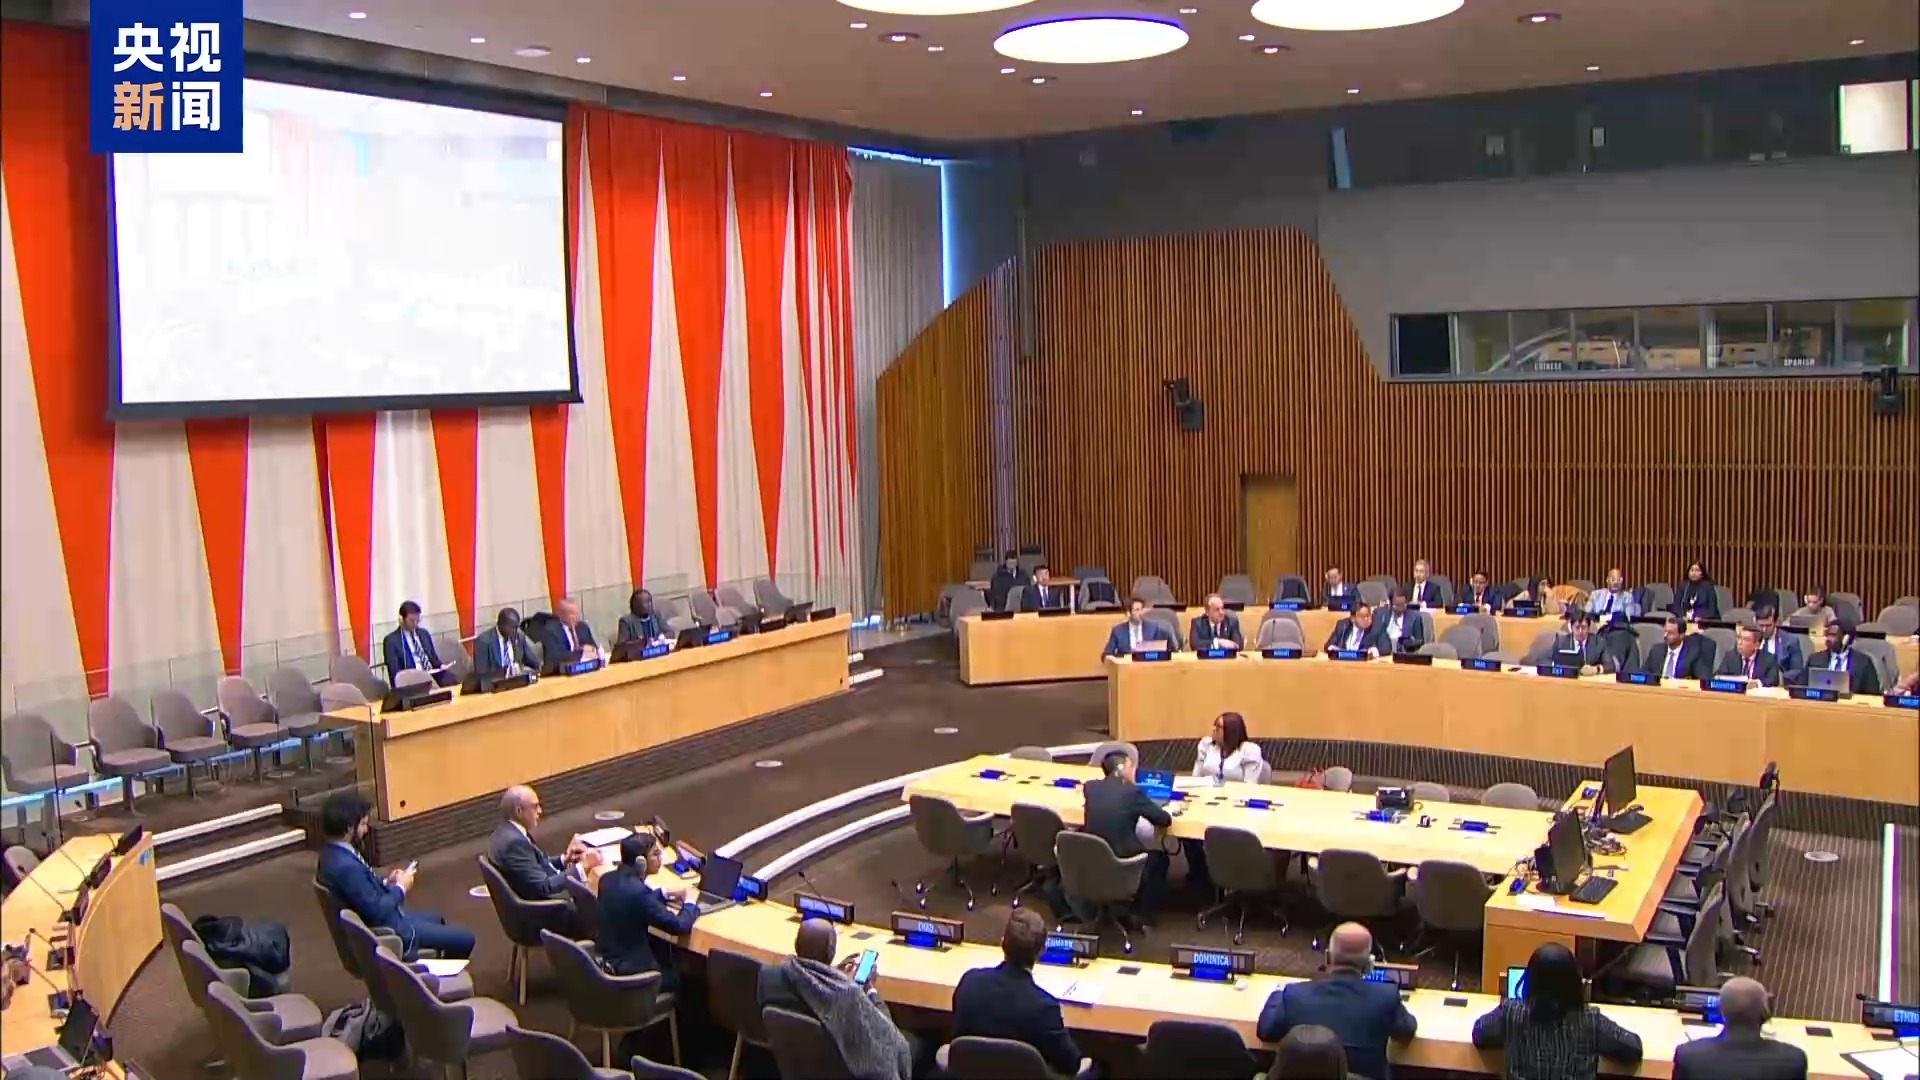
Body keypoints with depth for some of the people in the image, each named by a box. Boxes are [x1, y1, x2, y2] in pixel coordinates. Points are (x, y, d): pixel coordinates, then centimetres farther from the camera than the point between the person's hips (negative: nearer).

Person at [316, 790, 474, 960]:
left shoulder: (332, 854, -3)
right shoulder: (346, 866, -34)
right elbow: (376, 911, -30)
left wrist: (386, 882, 0)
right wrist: (400, 888, -15)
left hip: (385, 920, 10)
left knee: (437, 920, 34)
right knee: (465, 939, -2)